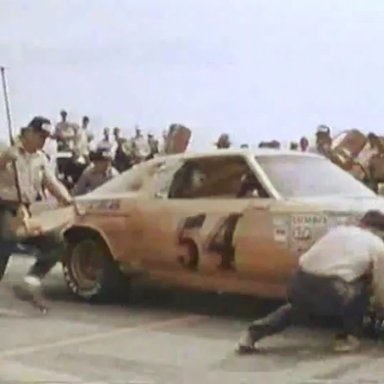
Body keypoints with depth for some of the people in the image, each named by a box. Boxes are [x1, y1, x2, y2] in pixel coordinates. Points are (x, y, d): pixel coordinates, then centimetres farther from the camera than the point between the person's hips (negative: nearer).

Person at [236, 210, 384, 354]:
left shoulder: (337, 230, 26)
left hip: (300, 283, 5)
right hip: (332, 292, -4)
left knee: (298, 307, 35)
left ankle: (252, 333, 19)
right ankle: (347, 338, 21)